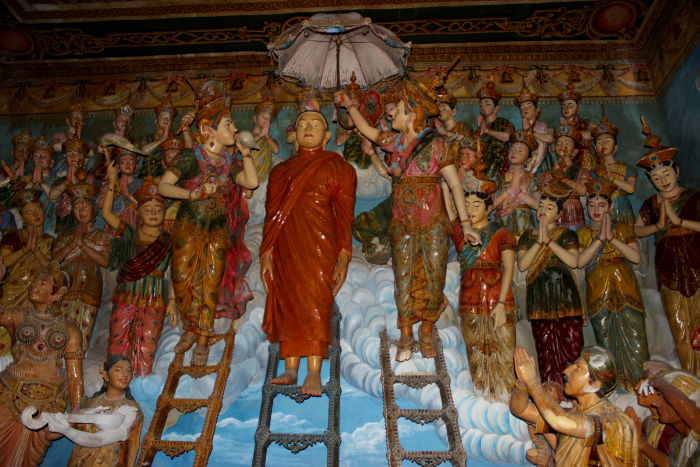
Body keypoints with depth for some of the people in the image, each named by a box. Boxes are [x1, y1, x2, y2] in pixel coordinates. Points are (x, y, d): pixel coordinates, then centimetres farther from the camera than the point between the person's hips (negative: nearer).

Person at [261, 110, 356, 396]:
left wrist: (343, 257, -9)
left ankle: (314, 372, -11)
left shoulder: (338, 168, 9)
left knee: (315, 302, -11)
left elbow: (344, 215, 1)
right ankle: (290, 368, 7)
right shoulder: (280, 171, 20)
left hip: (319, 244, -4)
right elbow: (271, 214, 16)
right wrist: (266, 253, 6)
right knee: (288, 303, 1)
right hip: (286, 246, 4)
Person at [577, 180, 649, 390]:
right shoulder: (581, 233, 7)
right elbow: (579, 261, -10)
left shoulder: (623, 229, 7)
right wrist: (600, 238, -14)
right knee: (606, 343, 3)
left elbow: (635, 257, -8)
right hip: (598, 293, 1)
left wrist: (612, 238, -15)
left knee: (633, 339, -5)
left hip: (625, 290, 0)